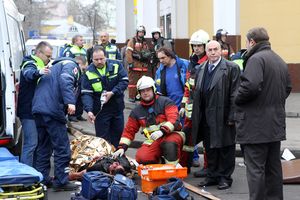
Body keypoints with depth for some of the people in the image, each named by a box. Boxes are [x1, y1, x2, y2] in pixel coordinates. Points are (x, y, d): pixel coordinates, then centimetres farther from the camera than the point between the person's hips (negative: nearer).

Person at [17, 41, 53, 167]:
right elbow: (28, 73, -37)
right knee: (31, 144, -12)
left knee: (36, 142, 14)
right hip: (28, 111, -10)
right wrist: (38, 72, -60)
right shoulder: (30, 64, -12)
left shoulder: (39, 66, 19)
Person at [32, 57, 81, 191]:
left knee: (43, 146, 16)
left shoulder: (53, 67, 33)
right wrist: (70, 101, -26)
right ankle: (61, 181, 0)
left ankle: (42, 179, 19)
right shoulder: (71, 65, 6)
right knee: (62, 147, -1)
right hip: (52, 109, -8)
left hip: (37, 108, 8)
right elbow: (65, 80, -16)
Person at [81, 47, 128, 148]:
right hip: (100, 110, -3)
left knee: (118, 133, 14)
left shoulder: (116, 65, -5)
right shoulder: (88, 73, -9)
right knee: (102, 137, 0)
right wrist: (89, 110, -26)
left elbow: (124, 81, -6)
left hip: (117, 107, 3)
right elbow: (86, 93, -12)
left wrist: (113, 92, -20)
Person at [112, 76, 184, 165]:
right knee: (141, 158, -24)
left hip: (171, 134, -4)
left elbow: (174, 120, -16)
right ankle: (160, 162, 6)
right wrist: (122, 147, 0)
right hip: (154, 140, 4)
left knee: (170, 143, -40)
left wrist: (162, 131, -32)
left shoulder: (165, 102, -3)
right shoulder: (137, 111, 11)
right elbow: (129, 131, 14)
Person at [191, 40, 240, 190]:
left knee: (225, 148, 3)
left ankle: (225, 177, 13)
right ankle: (212, 176, 23)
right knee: (209, 148, 13)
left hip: (223, 116, -6)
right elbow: (196, 93, 16)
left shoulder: (231, 68, -6)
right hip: (206, 117, 6)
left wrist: (232, 116, -15)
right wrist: (196, 115, 10)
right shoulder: (201, 69, 13)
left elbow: (234, 94, -10)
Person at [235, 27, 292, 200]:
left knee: (256, 168, -5)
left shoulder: (256, 59, -14)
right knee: (273, 166, 15)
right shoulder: (280, 61, 15)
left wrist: (237, 100, -11)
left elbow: (251, 86, -27)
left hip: (256, 124, -9)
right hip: (276, 124, 9)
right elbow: (288, 88, 19)